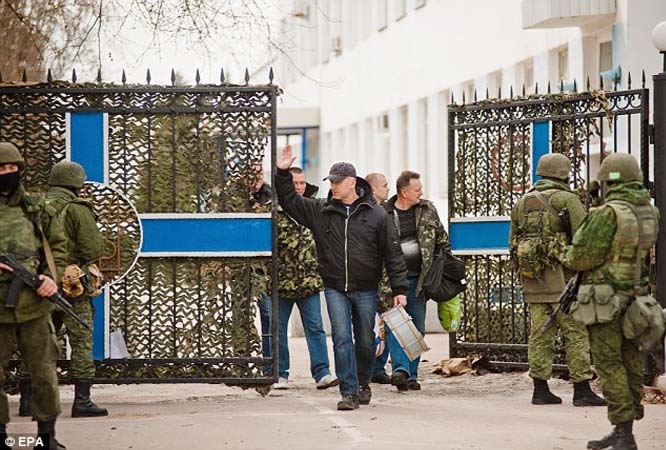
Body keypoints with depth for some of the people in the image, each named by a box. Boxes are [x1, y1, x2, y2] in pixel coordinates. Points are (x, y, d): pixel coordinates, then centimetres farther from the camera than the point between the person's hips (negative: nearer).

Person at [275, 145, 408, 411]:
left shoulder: (376, 214, -2)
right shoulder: (320, 212, 4)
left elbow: (392, 254, -1)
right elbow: (290, 201, 8)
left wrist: (399, 289, -5)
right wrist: (282, 174, -6)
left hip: (365, 289, -1)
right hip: (335, 289, 1)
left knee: (365, 342, 9)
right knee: (342, 339, -8)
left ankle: (363, 384, 31)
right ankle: (349, 392, -6)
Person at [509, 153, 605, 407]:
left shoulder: (522, 203, 15)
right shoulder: (567, 199, -5)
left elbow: (513, 244, 19)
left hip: (532, 279, 6)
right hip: (561, 277, -6)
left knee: (540, 333, 8)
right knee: (577, 332, -3)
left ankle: (540, 389, 8)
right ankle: (582, 390, -5)